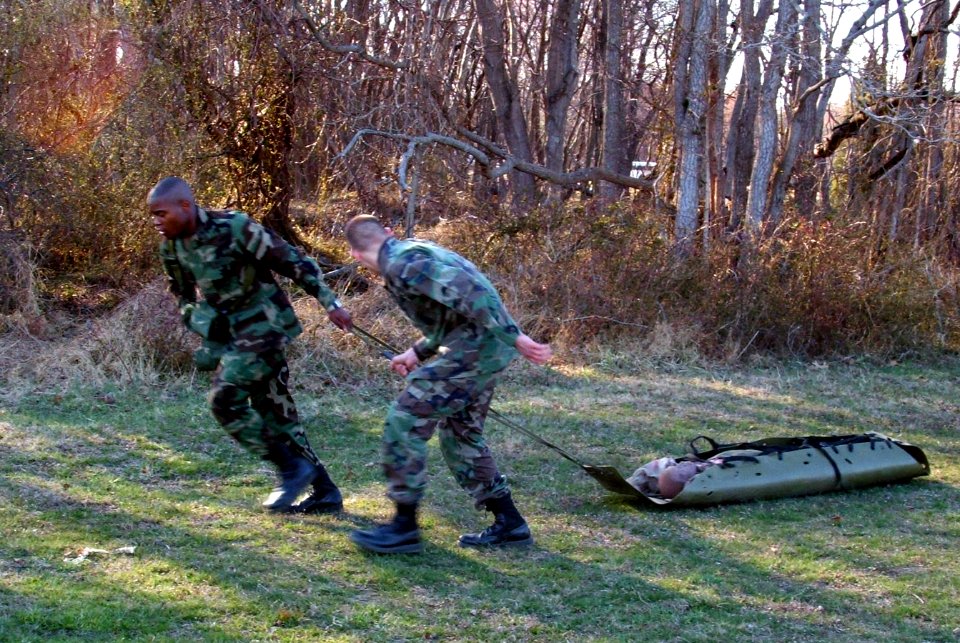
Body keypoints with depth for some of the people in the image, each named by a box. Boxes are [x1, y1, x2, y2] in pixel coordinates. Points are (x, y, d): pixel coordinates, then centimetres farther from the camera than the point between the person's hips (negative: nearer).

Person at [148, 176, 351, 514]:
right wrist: (207, 331, 2)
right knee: (273, 410, 9)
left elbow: (292, 261, -15)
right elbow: (185, 298, 17)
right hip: (231, 332, 8)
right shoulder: (171, 247, 1)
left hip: (265, 322, -8)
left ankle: (292, 467, -5)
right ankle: (325, 492, 16)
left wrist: (330, 303, -14)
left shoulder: (233, 227, -20)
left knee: (224, 396, -19)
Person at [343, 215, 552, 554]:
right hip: (488, 348, 10)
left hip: (475, 346, -10)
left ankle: (404, 527, 1)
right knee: (459, 434, 20)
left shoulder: (401, 264, -12)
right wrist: (417, 352, 32)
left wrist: (515, 338, -25)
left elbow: (469, 292, -23)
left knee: (404, 422, -5)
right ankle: (509, 523, 24)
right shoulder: (415, 250, 21)